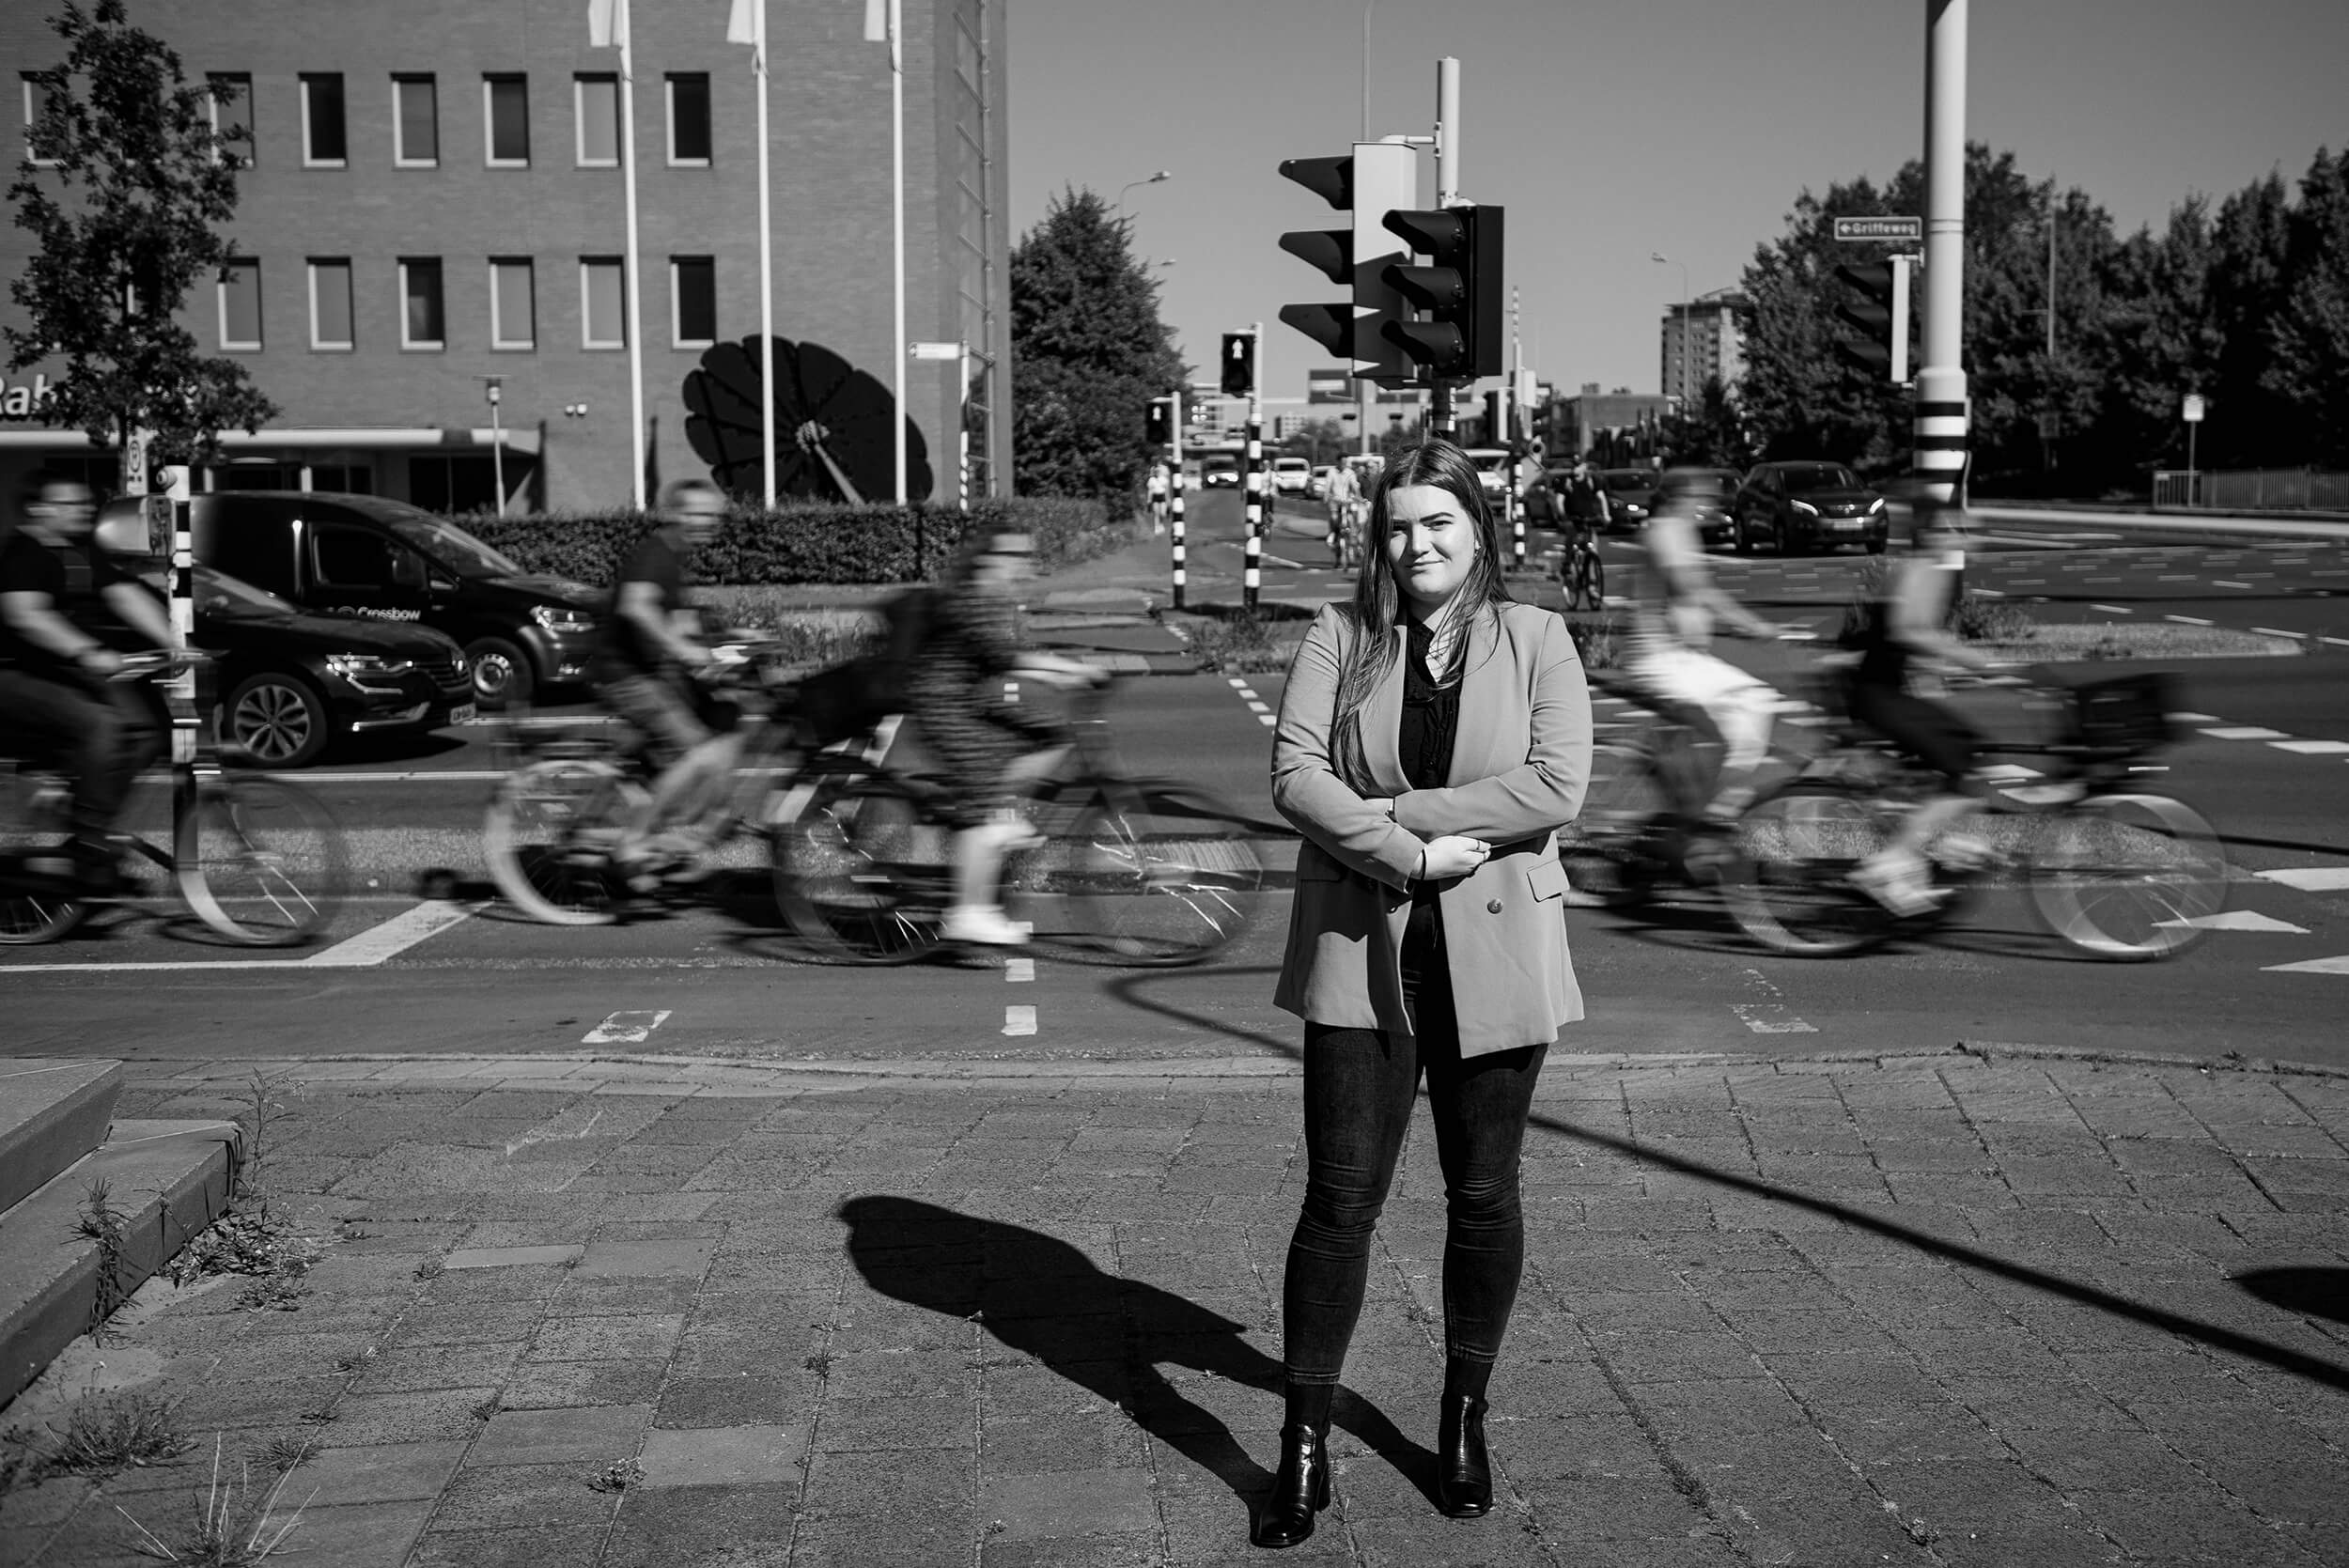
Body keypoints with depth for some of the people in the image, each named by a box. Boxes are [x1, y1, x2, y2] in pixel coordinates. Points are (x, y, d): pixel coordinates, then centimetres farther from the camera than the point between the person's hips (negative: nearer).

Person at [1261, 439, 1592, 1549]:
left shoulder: (1535, 639, 1)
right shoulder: (1339, 636, 3)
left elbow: (1558, 784, -12)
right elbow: (1293, 770, -8)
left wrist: (1395, 810, -16)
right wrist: (1415, 854, -19)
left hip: (1494, 957, 0)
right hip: (1360, 954, 0)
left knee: (1483, 1196, 11)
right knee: (1339, 1196, 0)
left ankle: (1464, 1419, 29)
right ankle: (1304, 1447, 9)